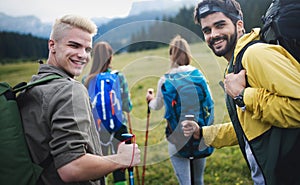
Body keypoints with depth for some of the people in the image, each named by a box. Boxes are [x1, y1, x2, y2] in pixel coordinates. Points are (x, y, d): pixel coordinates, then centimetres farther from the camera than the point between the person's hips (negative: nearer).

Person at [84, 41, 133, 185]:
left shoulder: (87, 80, -3)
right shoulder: (119, 77, -7)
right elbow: (127, 107, -5)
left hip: (96, 130, 2)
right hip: (118, 128, -1)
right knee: (120, 169, 9)